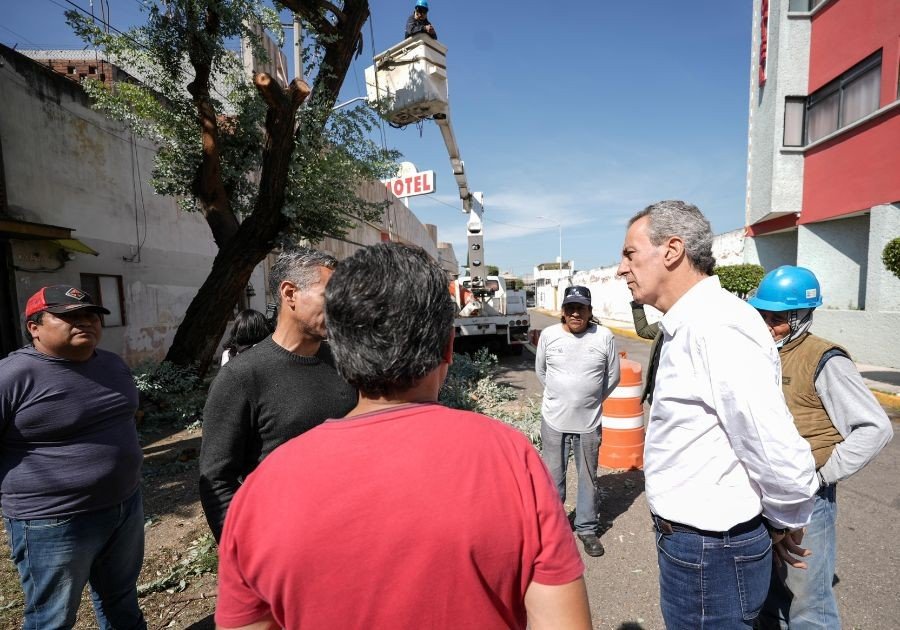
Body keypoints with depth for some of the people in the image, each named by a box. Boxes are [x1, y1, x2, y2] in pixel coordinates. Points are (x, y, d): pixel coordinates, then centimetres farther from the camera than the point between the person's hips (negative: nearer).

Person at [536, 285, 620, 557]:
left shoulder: (604, 337, -8)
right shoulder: (548, 335, -6)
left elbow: (612, 376, 5)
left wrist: (591, 400, 10)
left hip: (588, 422, 0)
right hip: (554, 421, 0)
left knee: (588, 478, 14)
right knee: (553, 477, 13)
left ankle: (587, 528, 34)